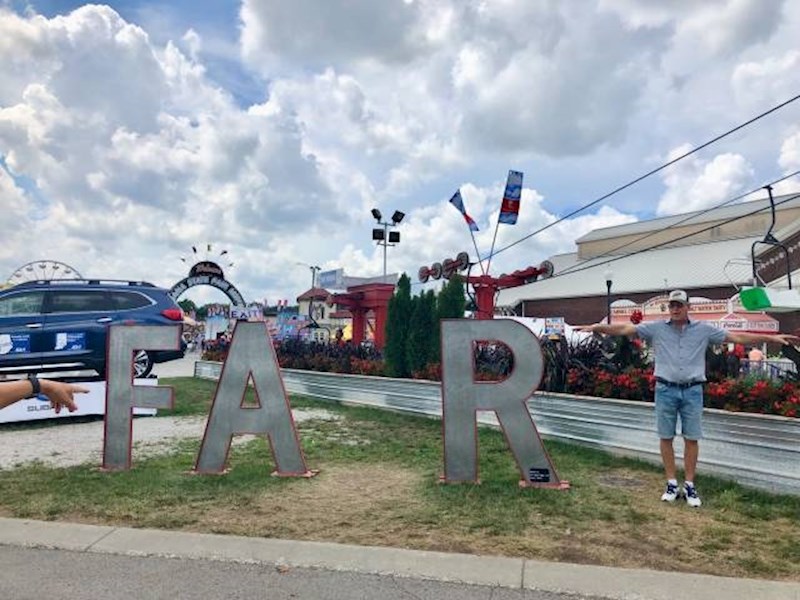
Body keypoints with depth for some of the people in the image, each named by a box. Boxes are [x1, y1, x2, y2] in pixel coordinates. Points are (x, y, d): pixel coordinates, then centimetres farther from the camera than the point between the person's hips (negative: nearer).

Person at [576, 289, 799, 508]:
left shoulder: (703, 329, 4)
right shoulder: (656, 328, 1)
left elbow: (737, 337, 5)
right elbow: (625, 329, -5)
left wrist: (773, 338, 1)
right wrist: (596, 327, -15)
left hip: (692, 391, 0)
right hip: (666, 389, 0)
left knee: (692, 439, 5)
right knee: (665, 437, 6)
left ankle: (689, 485, 18)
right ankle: (672, 483, 19)